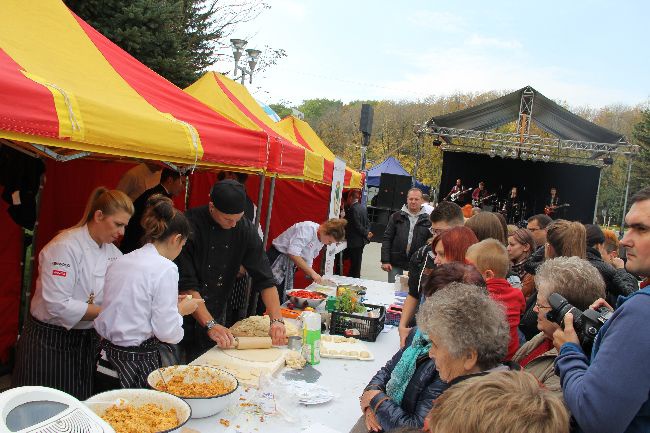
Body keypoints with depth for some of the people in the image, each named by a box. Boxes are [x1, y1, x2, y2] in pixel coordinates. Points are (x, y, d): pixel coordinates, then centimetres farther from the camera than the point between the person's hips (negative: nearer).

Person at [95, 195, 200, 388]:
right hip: (138, 361, -7)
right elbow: (167, 332, -16)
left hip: (108, 351, 8)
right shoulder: (166, 269, -16)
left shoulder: (120, 262, 6)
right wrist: (180, 310, 3)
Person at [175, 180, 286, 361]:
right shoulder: (190, 225, -21)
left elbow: (264, 278, -8)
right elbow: (186, 285, -23)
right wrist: (210, 325, -28)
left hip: (217, 317, 4)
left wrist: (277, 320, -19)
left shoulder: (245, 228, -7)